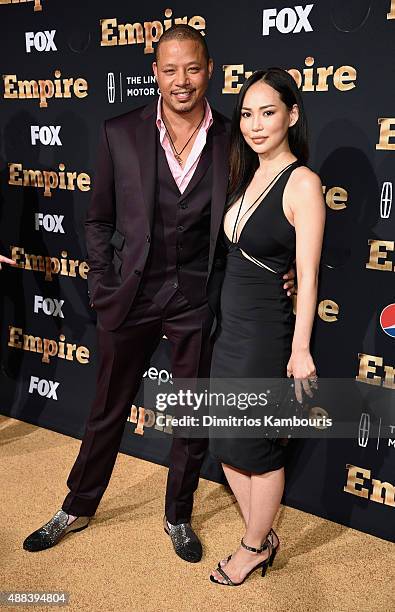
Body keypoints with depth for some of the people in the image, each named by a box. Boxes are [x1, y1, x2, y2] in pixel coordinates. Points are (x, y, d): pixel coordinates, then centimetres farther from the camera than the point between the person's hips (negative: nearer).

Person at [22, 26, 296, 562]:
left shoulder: (233, 139, -3)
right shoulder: (121, 134, -4)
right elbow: (99, 221, 3)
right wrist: (103, 291, -2)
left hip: (199, 299, 1)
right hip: (132, 295, 0)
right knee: (108, 410, 16)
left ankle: (178, 517, 38)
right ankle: (78, 508, 39)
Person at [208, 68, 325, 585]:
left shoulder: (302, 182, -15)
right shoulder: (249, 175, 8)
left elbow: (307, 275, -16)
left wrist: (300, 349, -15)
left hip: (265, 330, -8)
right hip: (229, 325, 8)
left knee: (256, 445, 8)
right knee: (225, 439, 17)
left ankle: (255, 548, 32)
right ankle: (263, 536, 36)